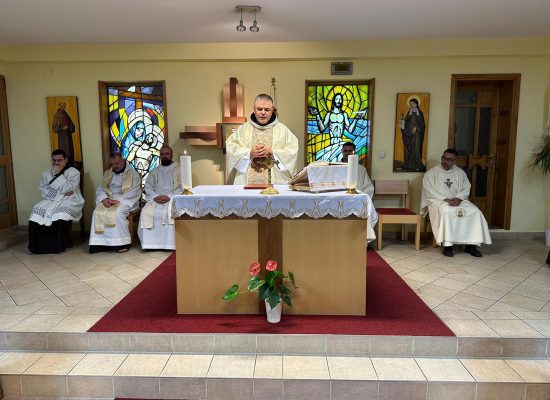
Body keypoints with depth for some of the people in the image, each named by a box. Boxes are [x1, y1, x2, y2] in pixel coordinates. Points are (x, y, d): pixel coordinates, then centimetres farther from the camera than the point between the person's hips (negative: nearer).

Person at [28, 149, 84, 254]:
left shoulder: (73, 172, 0)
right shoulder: (46, 173, 15)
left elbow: (67, 189, -14)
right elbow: (43, 190, 4)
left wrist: (58, 174, -9)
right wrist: (60, 193, -9)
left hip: (70, 201, -4)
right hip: (51, 200, 5)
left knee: (61, 215, -34)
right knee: (37, 212, -23)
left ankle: (61, 244, -16)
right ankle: (41, 245, -12)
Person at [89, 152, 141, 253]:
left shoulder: (133, 174, 0)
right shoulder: (107, 173, 17)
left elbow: (134, 192, -11)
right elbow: (100, 189, 12)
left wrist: (118, 200, -20)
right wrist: (104, 198, -11)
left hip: (125, 201, -4)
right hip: (109, 200, 5)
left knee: (117, 212, -35)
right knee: (98, 212, -25)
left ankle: (122, 242, -24)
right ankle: (100, 242, -21)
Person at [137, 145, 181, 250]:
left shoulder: (179, 169, 10)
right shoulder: (154, 172, 22)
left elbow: (182, 187, -2)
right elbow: (148, 187, 13)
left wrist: (169, 197, -17)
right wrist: (155, 197, -9)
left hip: (172, 199, -4)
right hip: (155, 199, 4)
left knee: (169, 212, -35)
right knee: (146, 212, -26)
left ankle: (169, 244, -27)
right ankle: (149, 243, -20)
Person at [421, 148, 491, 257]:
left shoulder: (460, 173, 12)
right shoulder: (431, 173, 0)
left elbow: (466, 189, 7)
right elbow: (430, 192, -9)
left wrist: (458, 198, -15)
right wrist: (446, 199, -20)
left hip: (458, 200, 4)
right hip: (438, 201, -4)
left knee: (475, 212, -23)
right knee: (447, 211, -38)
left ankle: (471, 243, -17)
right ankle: (447, 244, -32)